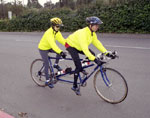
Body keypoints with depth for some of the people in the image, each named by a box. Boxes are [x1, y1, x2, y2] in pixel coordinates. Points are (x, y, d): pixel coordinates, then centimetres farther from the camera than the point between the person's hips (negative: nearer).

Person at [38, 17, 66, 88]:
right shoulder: (49, 33, -34)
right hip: (43, 49, -7)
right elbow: (52, 44, -46)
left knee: (60, 52, -17)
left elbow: (62, 40, -13)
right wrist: (61, 52, -56)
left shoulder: (57, 32, -9)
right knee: (47, 65, -5)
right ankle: (47, 81, 8)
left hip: (49, 48, 7)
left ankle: (56, 64, 6)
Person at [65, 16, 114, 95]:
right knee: (78, 66, -15)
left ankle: (80, 69, 12)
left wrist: (106, 53, -15)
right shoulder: (83, 33, -36)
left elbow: (97, 43, -6)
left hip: (78, 46, 8)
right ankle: (75, 86, 1)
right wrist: (94, 59, -49)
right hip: (71, 45, -8)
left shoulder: (92, 33, -9)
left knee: (92, 55, -9)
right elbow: (85, 48, -43)